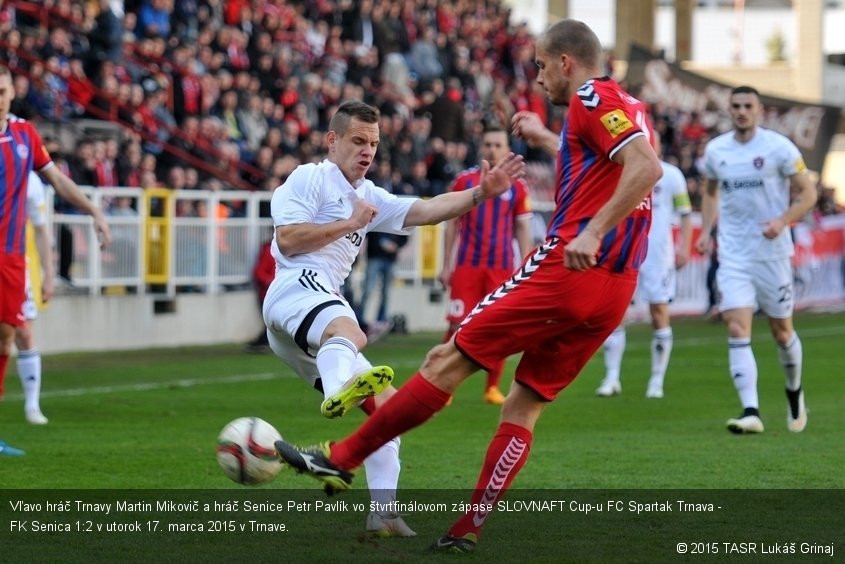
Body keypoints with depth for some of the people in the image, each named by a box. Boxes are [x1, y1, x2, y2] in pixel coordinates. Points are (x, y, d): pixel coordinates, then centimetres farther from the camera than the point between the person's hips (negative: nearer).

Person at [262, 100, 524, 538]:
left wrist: (481, 193, 5)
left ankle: (382, 512, 5)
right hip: (298, 288, -9)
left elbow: (424, 211, 18)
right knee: (348, 332, -42)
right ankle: (339, 391, -77)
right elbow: (286, 238, -8)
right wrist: (349, 223, -2)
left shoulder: (369, 197, 31)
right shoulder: (309, 178, 6)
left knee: (386, 402, 8)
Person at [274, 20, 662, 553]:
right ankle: (468, 530, 7)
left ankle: (341, 458, 3)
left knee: (449, 360, -2)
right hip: (613, 290, 9)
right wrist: (547, 139, 43)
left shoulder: (592, 99, -6)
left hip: (568, 270, -9)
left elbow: (647, 166, -22)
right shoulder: (627, 106, 20)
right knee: (524, 406, 11)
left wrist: (592, 232, -27)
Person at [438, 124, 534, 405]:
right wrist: (446, 266, 5)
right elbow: (452, 225, 9)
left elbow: (522, 229, 10)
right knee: (459, 325, -6)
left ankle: (493, 387, 10)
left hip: (502, 267, 1)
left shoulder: (517, 186, 7)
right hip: (467, 265, -1)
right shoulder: (464, 181, 5)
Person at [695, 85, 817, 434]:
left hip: (773, 252, -2)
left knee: (781, 331, 10)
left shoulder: (779, 148, -8)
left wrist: (783, 221, -21)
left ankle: (794, 393, 36)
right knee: (737, 330, -12)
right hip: (733, 256, 2)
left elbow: (807, 193, -5)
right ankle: (751, 412, -17)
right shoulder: (715, 151, 4)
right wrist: (706, 230, 6)